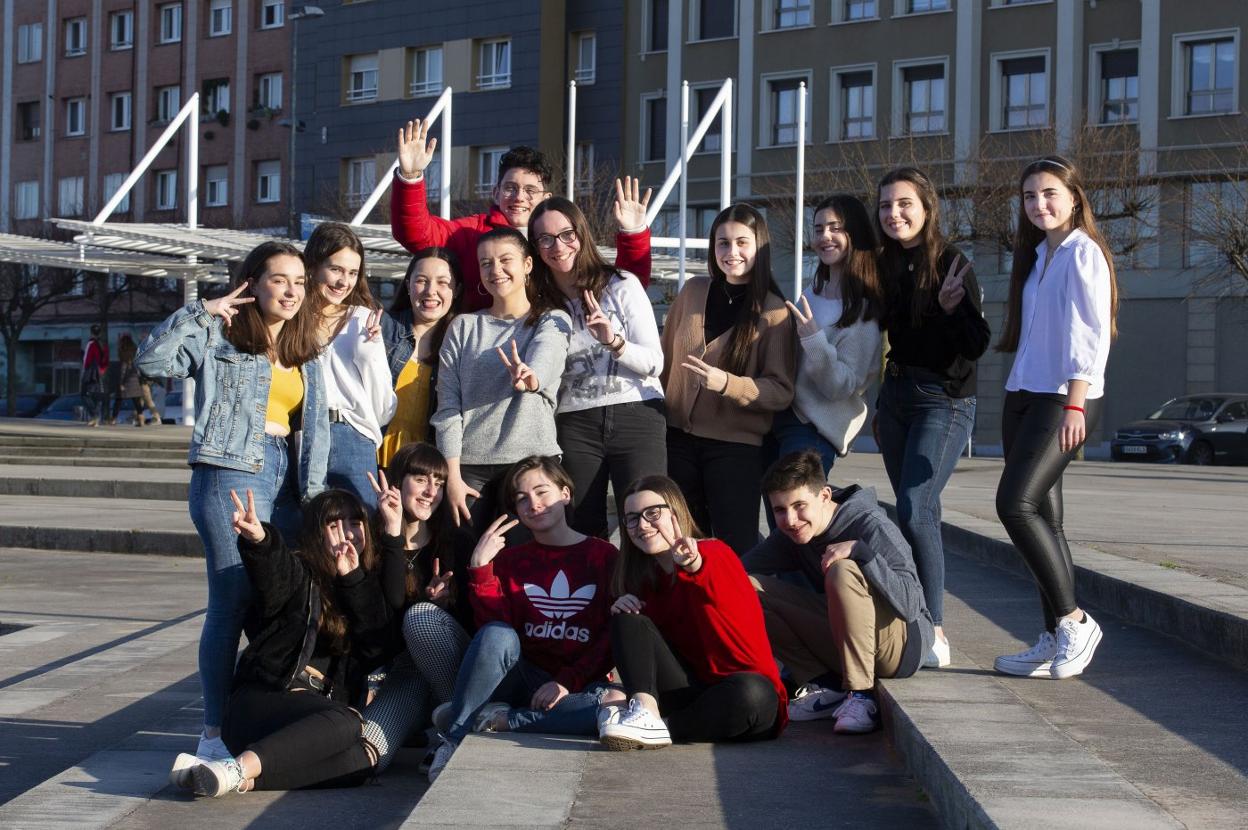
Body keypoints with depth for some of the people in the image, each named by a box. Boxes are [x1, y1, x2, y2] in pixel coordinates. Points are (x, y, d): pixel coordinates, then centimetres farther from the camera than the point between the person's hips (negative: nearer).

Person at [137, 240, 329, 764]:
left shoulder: (306, 355, 19)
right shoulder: (219, 336, 2)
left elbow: (318, 425, 15)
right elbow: (152, 361, -12)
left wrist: (312, 490, 4)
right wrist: (201, 313, -11)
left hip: (285, 478, 6)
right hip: (229, 473, -6)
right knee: (234, 599, -14)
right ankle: (214, 734, -8)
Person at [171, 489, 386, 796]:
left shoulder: (364, 588, 20)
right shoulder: (299, 573, 6)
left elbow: (376, 644, 1)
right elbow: (271, 579, -20)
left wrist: (351, 580, -3)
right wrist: (259, 540, -43)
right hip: (262, 702, -4)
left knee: (363, 759, -31)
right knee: (345, 721, -36)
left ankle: (245, 778, -38)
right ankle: (237, 769, -50)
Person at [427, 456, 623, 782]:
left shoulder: (604, 556, 8)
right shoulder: (510, 558, 15)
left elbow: (614, 635, -2)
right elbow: (494, 624, -1)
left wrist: (568, 682, -14)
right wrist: (480, 568, -11)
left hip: (580, 684, -1)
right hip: (523, 678, 1)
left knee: (619, 704, -37)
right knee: (497, 634, -32)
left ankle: (491, 719, -30)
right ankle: (452, 741, -29)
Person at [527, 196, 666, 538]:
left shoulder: (621, 286, 1)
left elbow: (654, 364, -2)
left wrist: (614, 341, -19)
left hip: (636, 419, -3)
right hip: (574, 426, 3)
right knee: (584, 535, 1)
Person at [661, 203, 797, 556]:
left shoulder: (774, 312, -8)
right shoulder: (693, 292, 4)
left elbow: (782, 391, -11)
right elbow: (665, 357, 14)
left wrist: (727, 383, -25)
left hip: (736, 445, -4)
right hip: (678, 437, 4)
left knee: (735, 547, -2)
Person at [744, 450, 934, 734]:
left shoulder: (872, 527, -19)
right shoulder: (791, 536, 2)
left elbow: (911, 605, -28)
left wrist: (861, 550, -35)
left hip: (902, 644, -7)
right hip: (841, 643, 7)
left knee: (843, 572, -34)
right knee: (750, 587, -8)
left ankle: (861, 695, -24)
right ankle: (826, 687, -8)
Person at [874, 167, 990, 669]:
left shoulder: (951, 264, -12)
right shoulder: (886, 266, 7)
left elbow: (977, 345, -15)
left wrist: (951, 307, -29)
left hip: (943, 400, -7)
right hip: (895, 396, 7)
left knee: (913, 512, -17)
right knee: (919, 514, 10)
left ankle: (934, 632, -12)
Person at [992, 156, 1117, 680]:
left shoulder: (1082, 252, -7)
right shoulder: (1037, 254, 19)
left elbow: (1089, 334, -15)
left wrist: (1074, 405, -21)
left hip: (1064, 400, -9)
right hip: (1024, 396, 9)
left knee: (1016, 503, -20)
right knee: (1041, 517, 5)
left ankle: (1074, 621, -11)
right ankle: (1056, 640, 7)